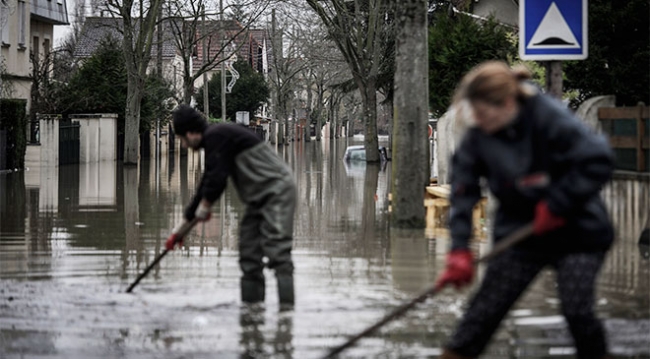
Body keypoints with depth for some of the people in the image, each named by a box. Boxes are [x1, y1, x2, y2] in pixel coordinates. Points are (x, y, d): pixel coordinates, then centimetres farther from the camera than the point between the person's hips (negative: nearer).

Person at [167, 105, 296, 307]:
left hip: (277, 190, -11)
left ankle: (286, 304, -23)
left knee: (277, 250, -17)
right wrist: (183, 224, 31)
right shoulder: (214, 139, 20)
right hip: (260, 197, 11)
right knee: (249, 253, 8)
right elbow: (206, 186, 28)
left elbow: (217, 178, -20)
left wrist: (205, 205, 1)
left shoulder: (215, 137, -12)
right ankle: (251, 303, 10)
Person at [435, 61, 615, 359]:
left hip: (577, 232, -3)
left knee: (577, 310, -15)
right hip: (520, 234, 4)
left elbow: (598, 161, -25)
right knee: (483, 311, -4)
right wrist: (459, 250, -13)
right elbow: (463, 194, -5)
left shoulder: (551, 119, -21)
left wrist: (557, 204, -23)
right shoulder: (478, 138, -8)